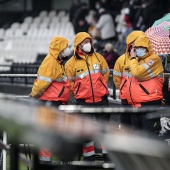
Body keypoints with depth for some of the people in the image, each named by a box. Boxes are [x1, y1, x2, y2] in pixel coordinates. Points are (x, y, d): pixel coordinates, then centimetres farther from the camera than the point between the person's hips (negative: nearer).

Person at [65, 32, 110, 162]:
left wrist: (100, 87, 12)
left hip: (101, 99, 1)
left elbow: (105, 73, 15)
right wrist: (78, 92, 4)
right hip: (83, 101, -1)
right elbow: (69, 81, 5)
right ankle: (89, 157, 14)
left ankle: (108, 153, 12)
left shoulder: (98, 57, 4)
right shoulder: (72, 62, -3)